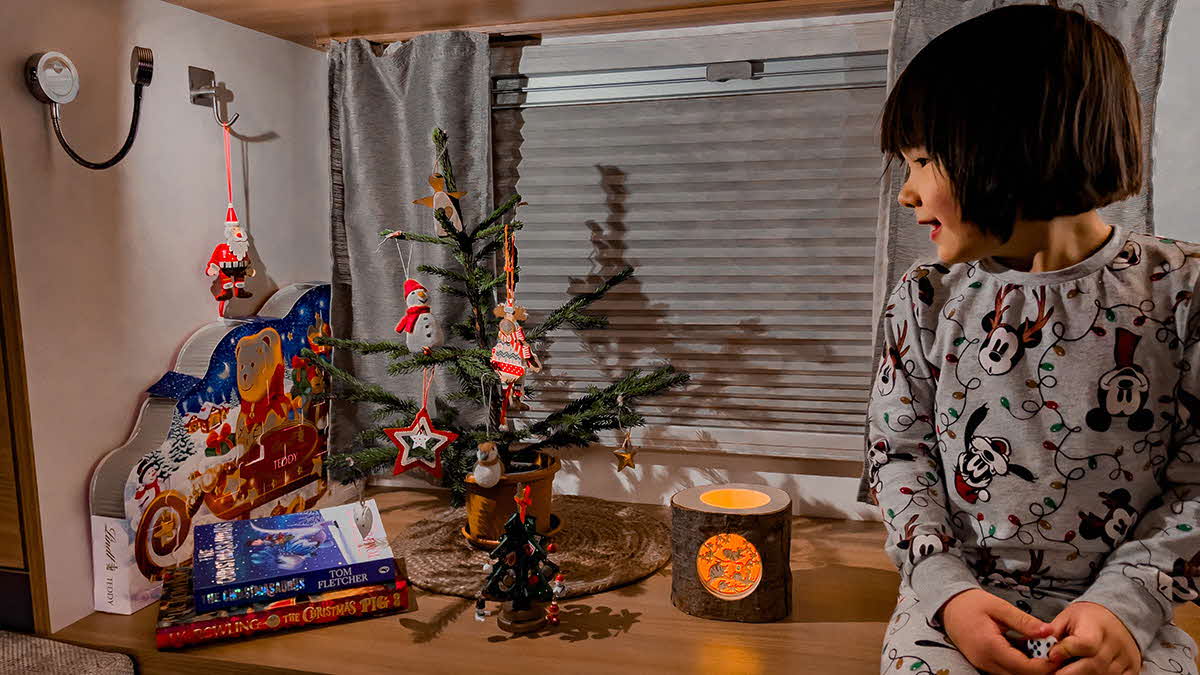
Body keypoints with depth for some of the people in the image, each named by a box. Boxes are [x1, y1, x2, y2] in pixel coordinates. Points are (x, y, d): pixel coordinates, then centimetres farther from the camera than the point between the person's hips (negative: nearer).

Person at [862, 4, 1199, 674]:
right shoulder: (926, 301, -1)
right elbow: (900, 451, 1)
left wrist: (1126, 601, -13)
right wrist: (946, 587, -10)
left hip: (1117, 604, 0)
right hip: (956, 593, 1)